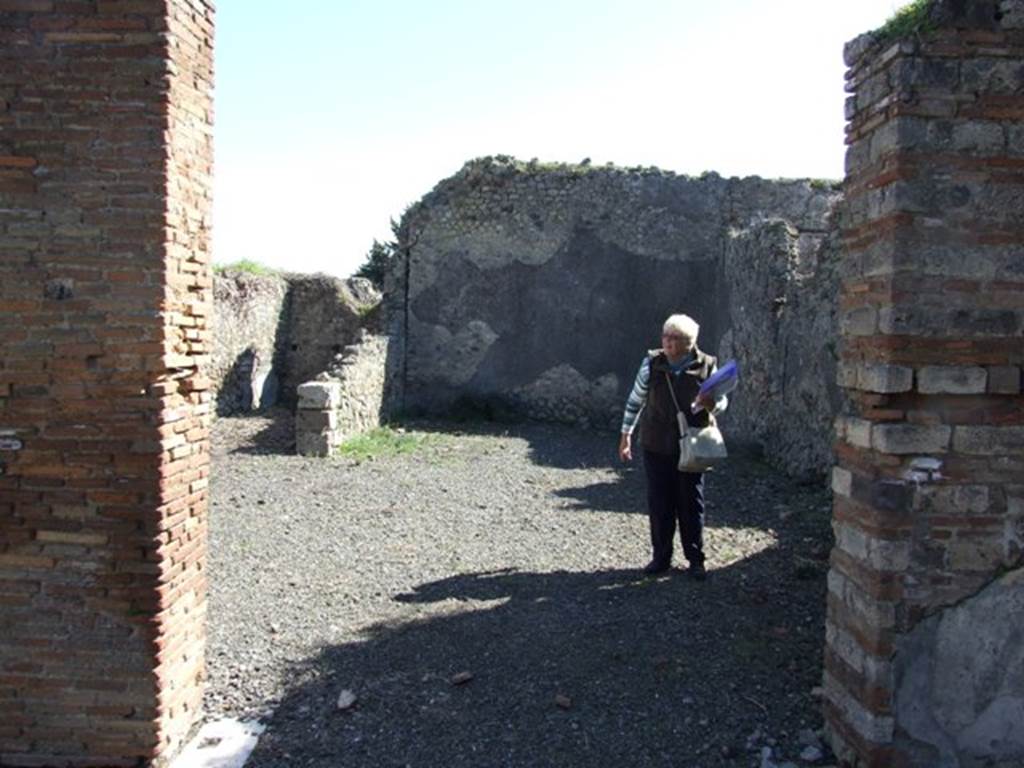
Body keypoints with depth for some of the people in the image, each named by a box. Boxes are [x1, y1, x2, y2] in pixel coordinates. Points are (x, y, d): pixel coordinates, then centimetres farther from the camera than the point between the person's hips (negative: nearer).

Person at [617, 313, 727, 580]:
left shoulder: (706, 366, -7)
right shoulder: (652, 363, -4)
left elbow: (722, 401, 5)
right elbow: (635, 400, 7)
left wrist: (713, 404, -19)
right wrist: (625, 435, 9)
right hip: (656, 447, 1)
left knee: (691, 504, 7)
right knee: (659, 503, 8)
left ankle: (695, 559, 21)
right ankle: (661, 556, 23)